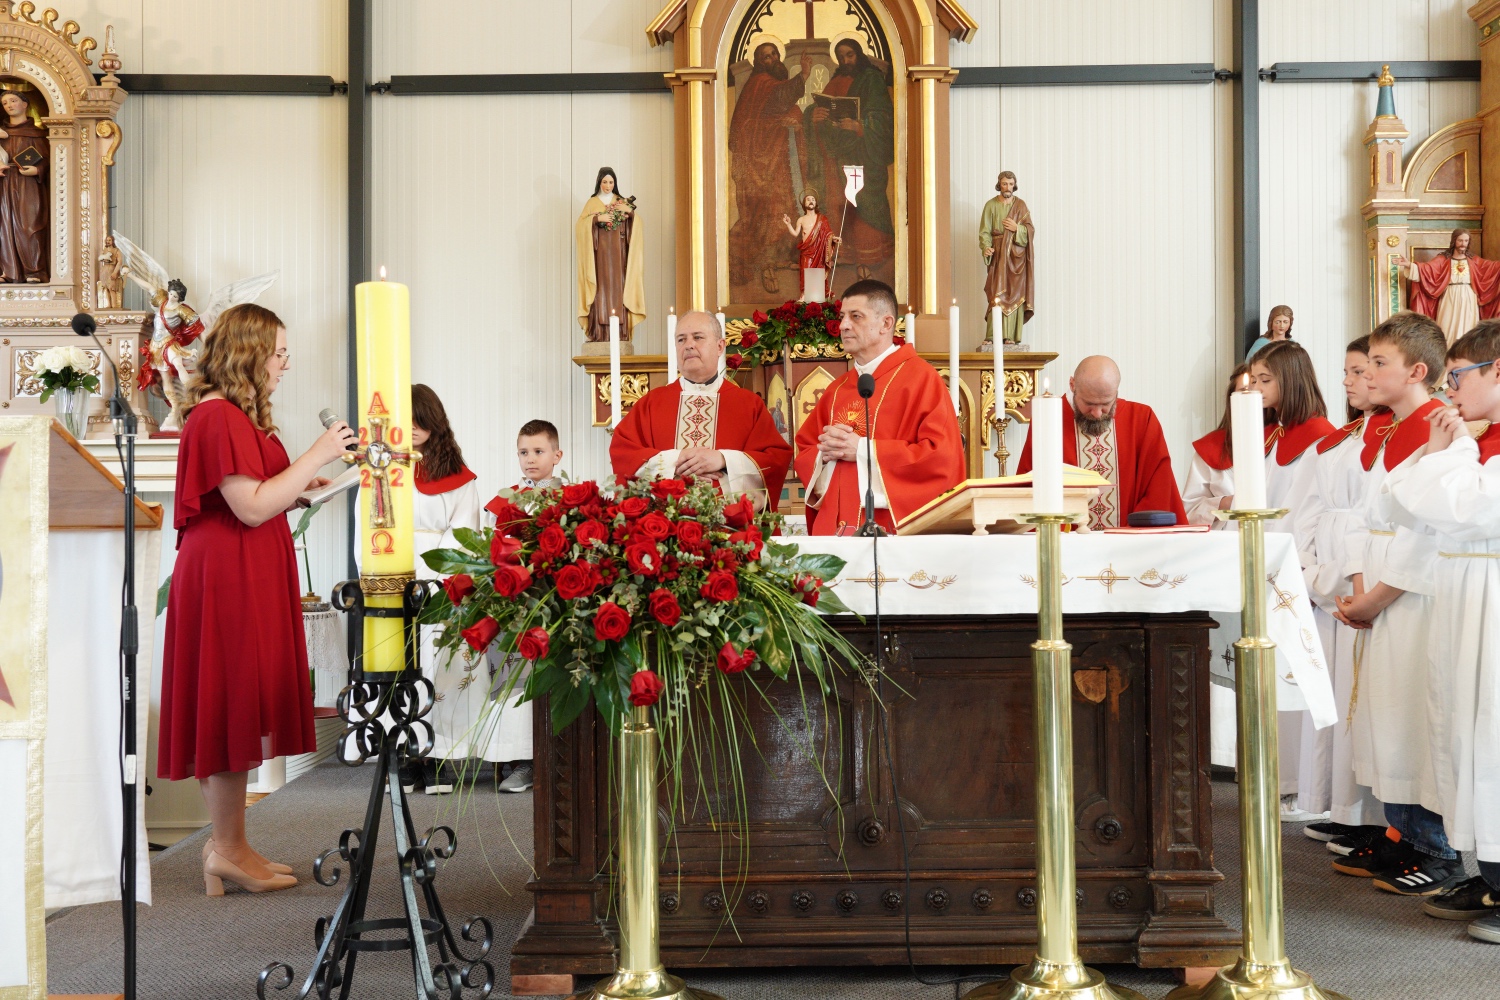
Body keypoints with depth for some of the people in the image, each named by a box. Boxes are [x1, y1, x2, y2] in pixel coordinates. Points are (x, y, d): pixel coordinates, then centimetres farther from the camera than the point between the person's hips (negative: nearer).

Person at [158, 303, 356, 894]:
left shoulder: (237, 415, 19)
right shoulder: (218, 415, -14)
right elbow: (252, 507, -20)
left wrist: (299, 488, 14)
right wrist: (316, 457, -15)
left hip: (248, 578, 11)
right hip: (227, 578, -11)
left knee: (237, 710, 11)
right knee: (231, 709, -5)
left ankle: (230, 847, 17)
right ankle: (227, 851, 4)